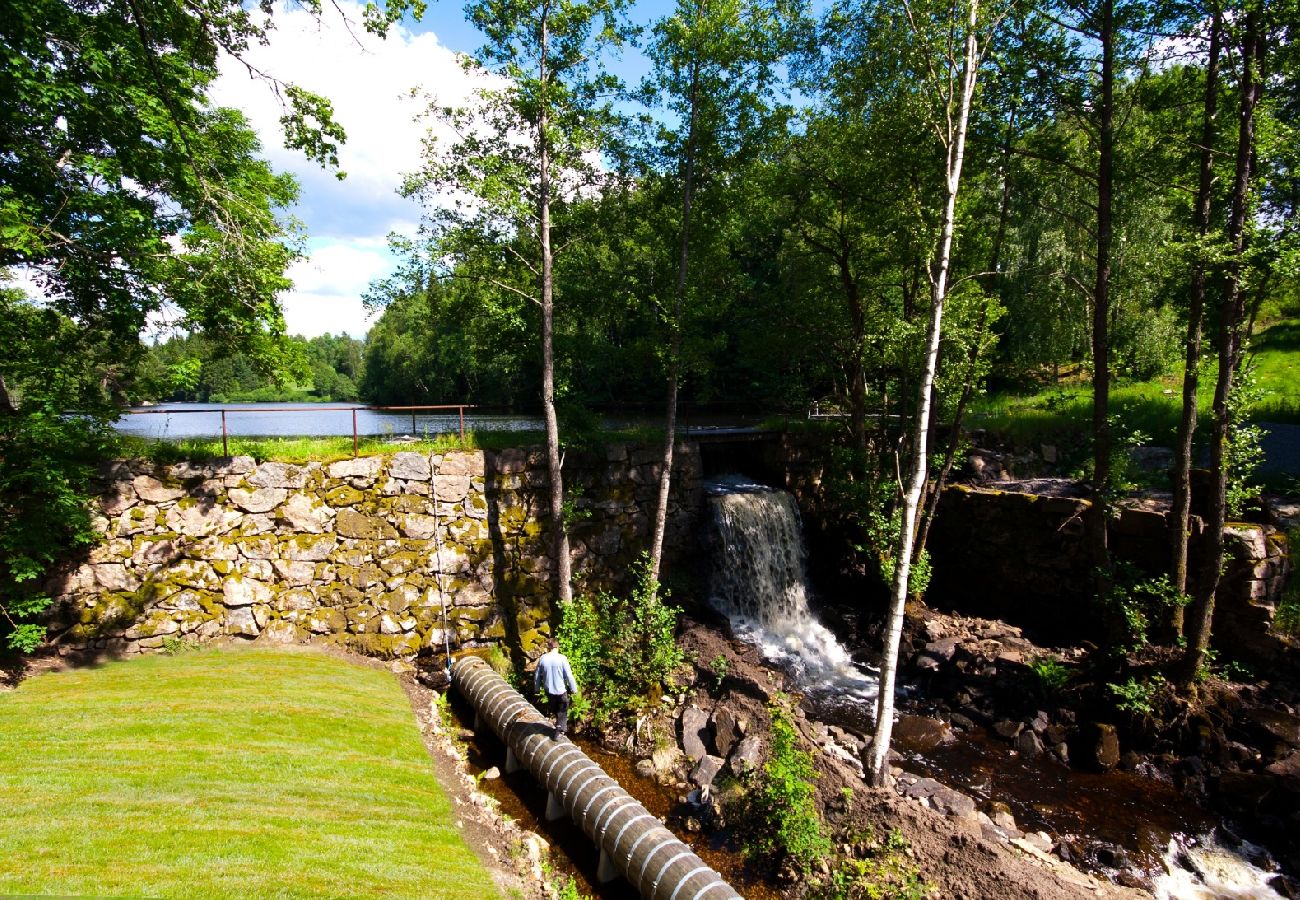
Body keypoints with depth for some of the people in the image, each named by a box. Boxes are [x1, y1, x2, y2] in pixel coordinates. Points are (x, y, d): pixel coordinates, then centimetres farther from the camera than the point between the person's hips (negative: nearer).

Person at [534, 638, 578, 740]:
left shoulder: (542, 658, -9)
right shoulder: (562, 658, -19)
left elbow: (537, 676, 0)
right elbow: (569, 675, -16)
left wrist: (537, 688, 16)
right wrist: (574, 689, -3)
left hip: (549, 690, 3)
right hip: (561, 690, -3)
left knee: (555, 710, 26)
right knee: (562, 712, 17)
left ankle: (561, 726, 41)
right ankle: (558, 732, 16)